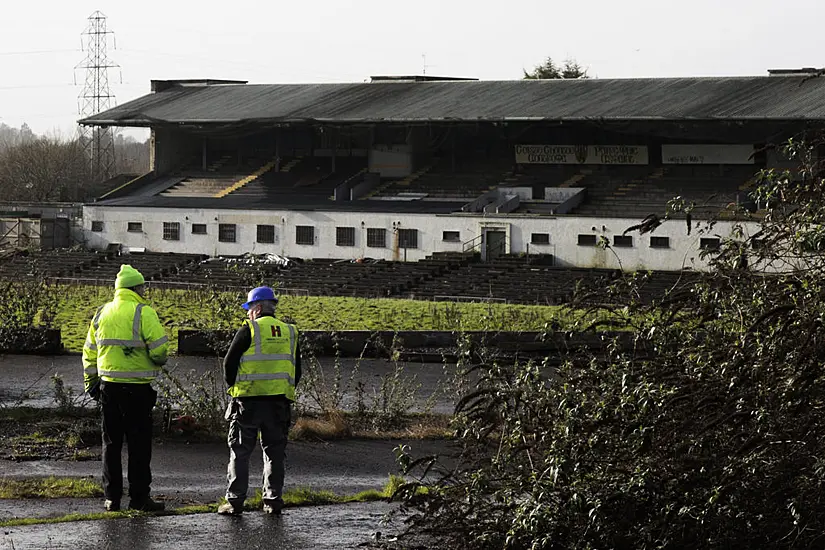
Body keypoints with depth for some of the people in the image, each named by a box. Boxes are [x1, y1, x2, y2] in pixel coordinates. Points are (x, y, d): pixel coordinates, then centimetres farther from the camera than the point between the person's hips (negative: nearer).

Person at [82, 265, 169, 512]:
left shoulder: (102, 313, 9)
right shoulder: (143, 313, -10)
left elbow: (89, 352, 15)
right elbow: (159, 349, -16)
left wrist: (91, 382, 22)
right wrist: (158, 362, 7)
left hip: (108, 386, 6)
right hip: (136, 388, -6)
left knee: (111, 443, 12)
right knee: (139, 444, 1)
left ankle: (111, 497, 14)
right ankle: (139, 497, 2)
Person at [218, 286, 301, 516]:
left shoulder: (249, 330, -4)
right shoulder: (290, 333, 12)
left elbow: (229, 363, -3)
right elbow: (297, 371, 15)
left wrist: (233, 387, 11)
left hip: (250, 400, -4)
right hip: (280, 401, 4)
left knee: (240, 450, 2)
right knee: (275, 451, 11)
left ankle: (235, 501, -1)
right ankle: (273, 500, 10)